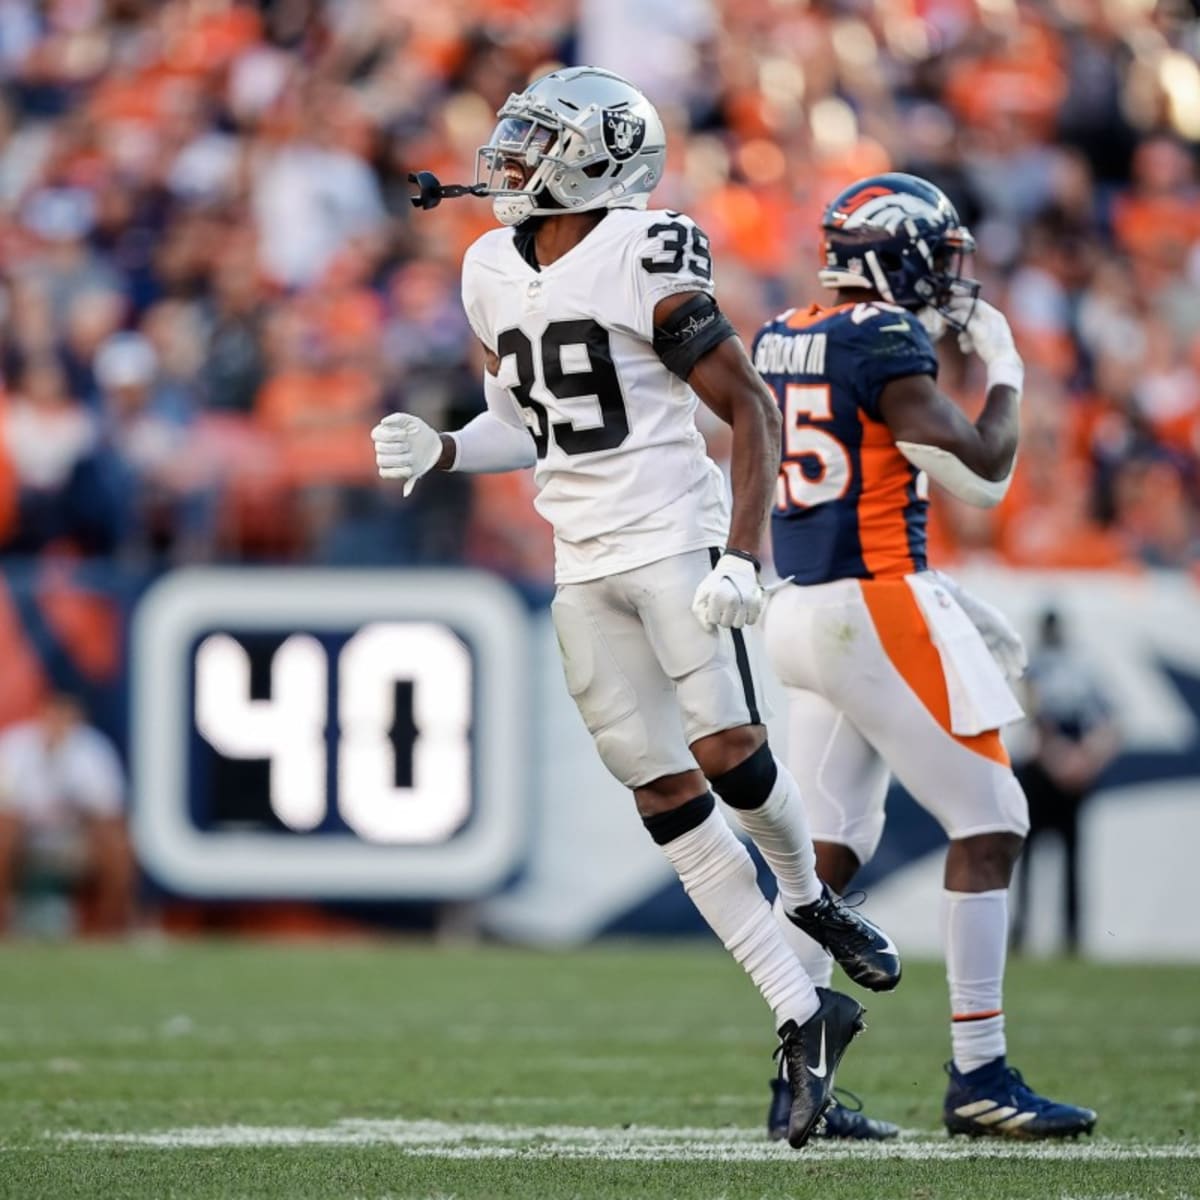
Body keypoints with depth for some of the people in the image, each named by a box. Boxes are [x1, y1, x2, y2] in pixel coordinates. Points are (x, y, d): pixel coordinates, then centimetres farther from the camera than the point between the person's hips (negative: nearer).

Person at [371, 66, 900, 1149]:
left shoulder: (643, 260, -11)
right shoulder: (492, 272, 10)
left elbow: (751, 410, -11)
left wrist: (742, 555, -20)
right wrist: (438, 451, 2)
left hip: (674, 540, -6)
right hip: (584, 568, 6)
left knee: (728, 755, -15)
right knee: (665, 797, 0)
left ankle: (810, 897, 19)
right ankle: (803, 1016, 3)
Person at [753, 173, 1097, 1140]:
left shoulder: (781, 342, 13)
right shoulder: (884, 345, -13)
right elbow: (982, 475, -13)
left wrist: (947, 605, 22)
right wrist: (1006, 373, 2)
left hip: (800, 609, 9)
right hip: (876, 607, -9)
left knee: (831, 842, 10)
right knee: (990, 820, -2)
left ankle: (795, 1082, 7)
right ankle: (979, 1076, -4)